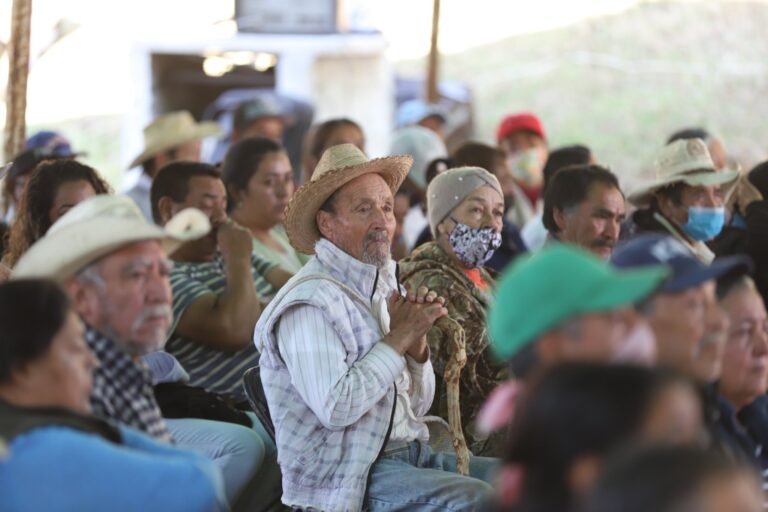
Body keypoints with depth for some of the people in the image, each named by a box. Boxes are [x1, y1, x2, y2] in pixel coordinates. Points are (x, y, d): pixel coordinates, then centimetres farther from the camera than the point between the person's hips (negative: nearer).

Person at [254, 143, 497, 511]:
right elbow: (335, 408, -24)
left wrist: (417, 341, -3)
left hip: (409, 452, 8)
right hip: (344, 478, -8)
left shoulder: (384, 287, 14)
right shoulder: (310, 302, -11)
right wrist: (399, 337, -15)